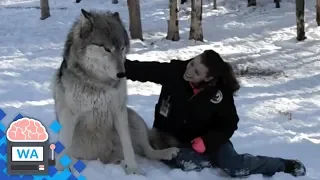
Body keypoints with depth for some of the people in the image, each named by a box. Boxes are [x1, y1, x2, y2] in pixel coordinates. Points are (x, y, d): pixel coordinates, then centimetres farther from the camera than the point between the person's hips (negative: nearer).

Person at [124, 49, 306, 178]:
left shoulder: (220, 93, -20)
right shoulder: (174, 71, -20)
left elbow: (229, 125, -11)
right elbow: (144, 69, -19)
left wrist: (205, 142, -23)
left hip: (205, 138, -1)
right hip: (170, 137, 1)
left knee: (235, 166, -20)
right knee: (186, 162, -36)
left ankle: (284, 164, 3)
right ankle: (217, 161, -7)